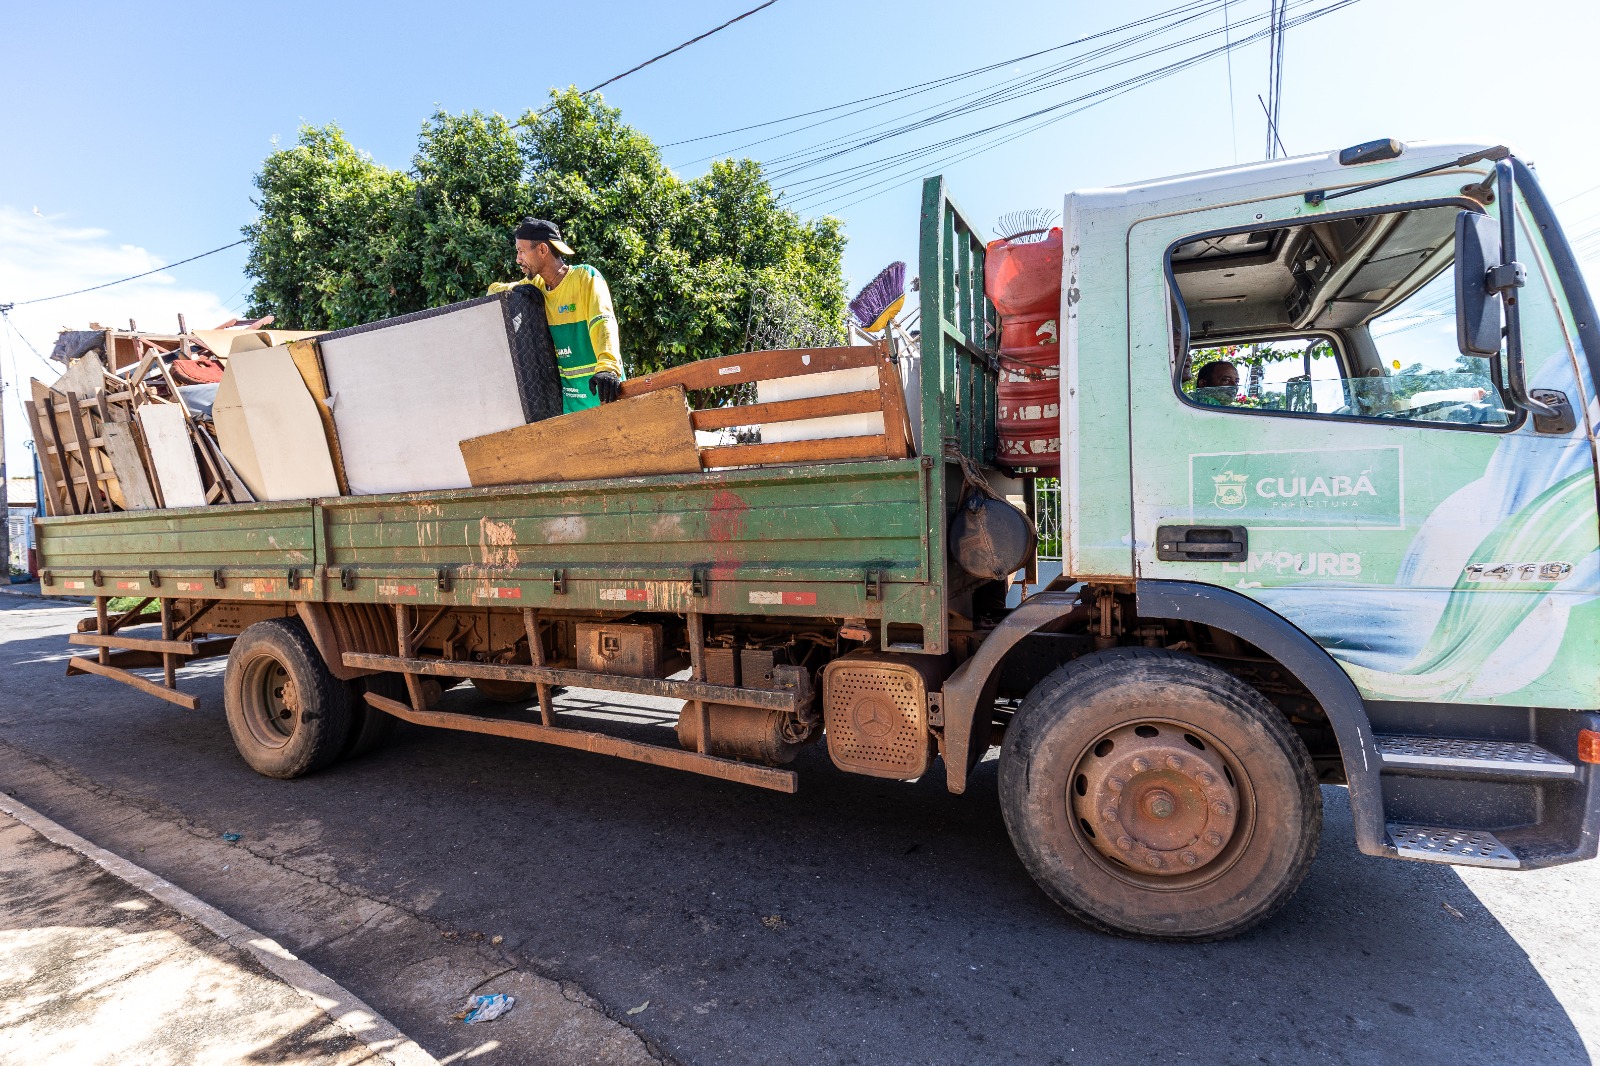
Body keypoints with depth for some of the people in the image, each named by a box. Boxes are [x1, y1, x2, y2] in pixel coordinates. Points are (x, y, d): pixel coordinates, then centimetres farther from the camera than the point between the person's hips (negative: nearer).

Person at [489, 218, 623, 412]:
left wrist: (607, 367, -40)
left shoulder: (584, 276, -8)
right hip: (568, 391, 6)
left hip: (599, 387, -6)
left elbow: (602, 322, -23)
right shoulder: (536, 285, 11)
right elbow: (495, 289, 27)